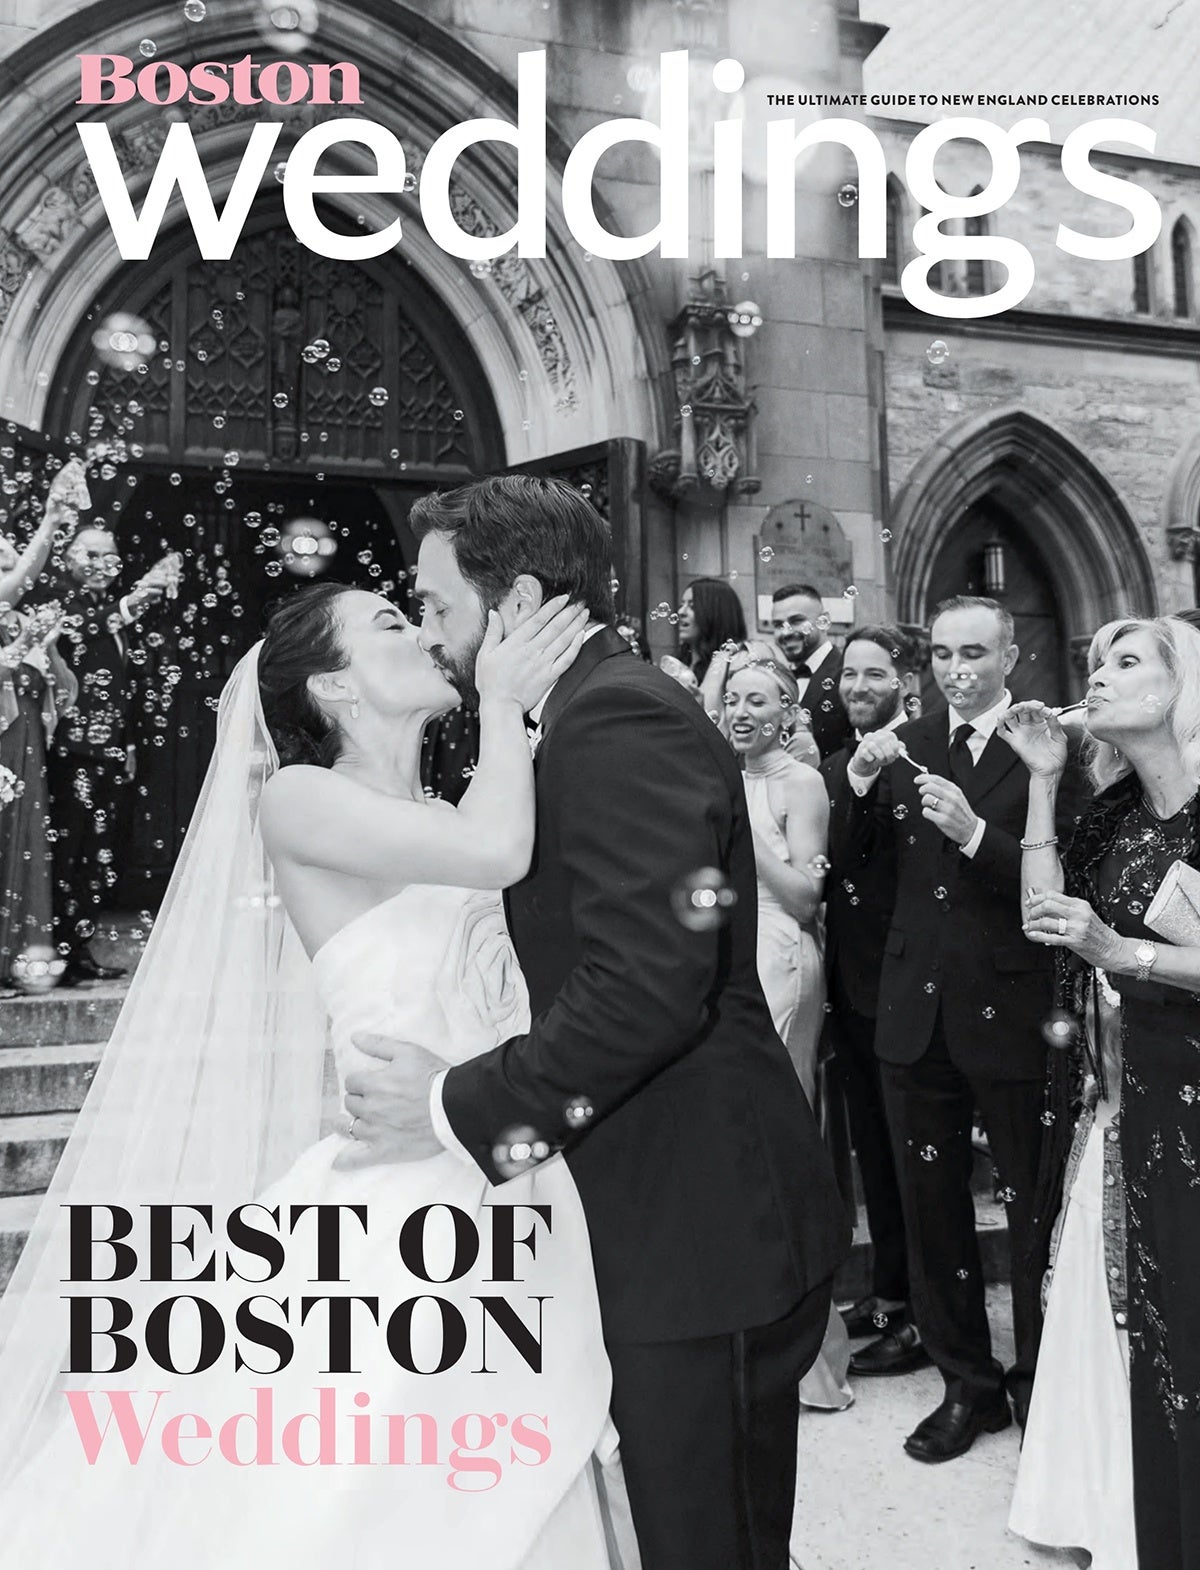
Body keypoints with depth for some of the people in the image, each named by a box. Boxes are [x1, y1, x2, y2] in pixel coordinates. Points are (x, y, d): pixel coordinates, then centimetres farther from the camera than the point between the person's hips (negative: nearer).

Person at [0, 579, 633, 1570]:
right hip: (401, 1198, -6)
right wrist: (503, 702, -7)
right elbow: (500, 853, -20)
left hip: (515, 1205, 7)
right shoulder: (297, 799, -6)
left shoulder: (453, 820, 15)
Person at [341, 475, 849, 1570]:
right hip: (698, 1215, 9)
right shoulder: (610, 708, 13)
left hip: (702, 1228, -9)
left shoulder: (618, 718, -18)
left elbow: (647, 982, -28)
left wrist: (461, 1107, -18)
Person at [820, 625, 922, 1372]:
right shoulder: (834, 767, 11)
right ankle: (888, 1291, 36)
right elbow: (832, 871, 11)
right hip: (851, 987, 7)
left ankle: (922, 1316, 24)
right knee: (874, 1151, 19)